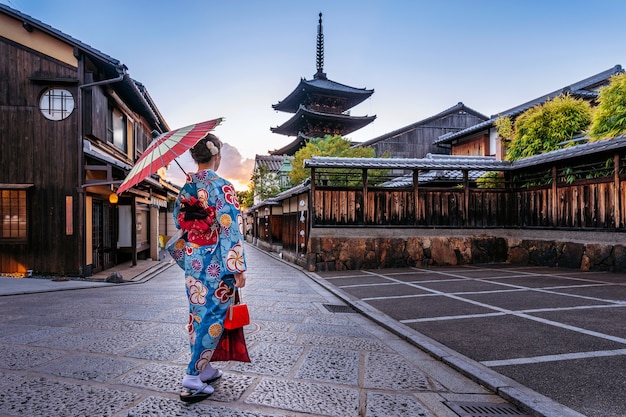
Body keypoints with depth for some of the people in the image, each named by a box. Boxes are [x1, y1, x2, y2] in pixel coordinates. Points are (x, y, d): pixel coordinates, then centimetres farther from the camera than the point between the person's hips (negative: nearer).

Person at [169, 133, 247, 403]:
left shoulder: (186, 188, 6)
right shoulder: (222, 187, -14)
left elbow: (178, 223, 13)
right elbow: (231, 229, -17)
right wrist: (238, 268, -13)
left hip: (193, 262, 7)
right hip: (217, 265, -7)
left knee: (198, 314, 16)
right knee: (213, 318, 3)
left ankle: (204, 369, 29)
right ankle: (193, 379, 7)